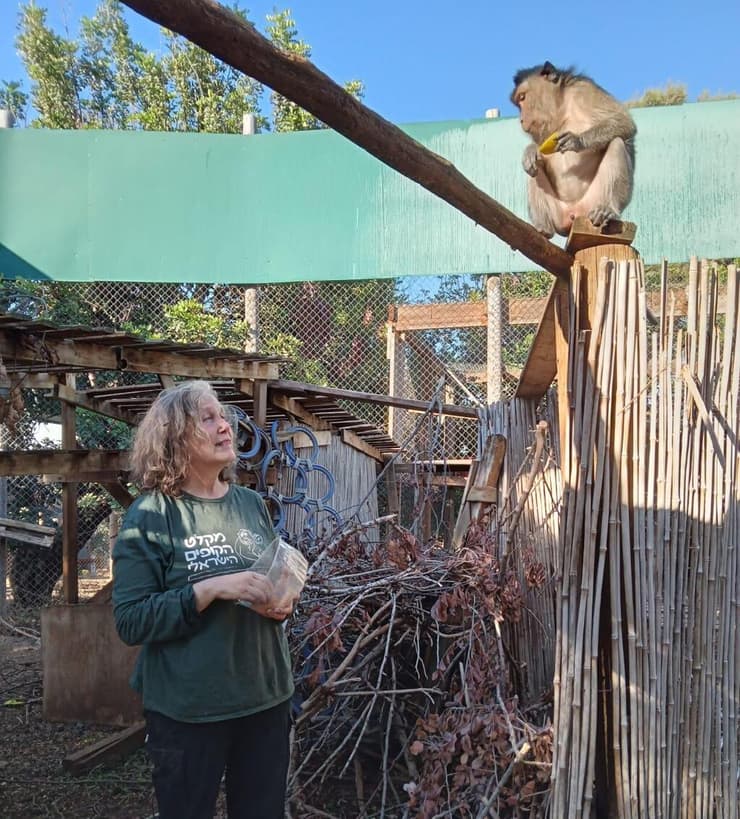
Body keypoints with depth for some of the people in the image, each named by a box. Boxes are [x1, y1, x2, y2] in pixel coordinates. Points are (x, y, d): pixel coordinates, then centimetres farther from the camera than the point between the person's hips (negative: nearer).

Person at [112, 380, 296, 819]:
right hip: (188, 709, -4)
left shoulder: (252, 503, 3)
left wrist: (283, 602, -7)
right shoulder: (151, 515, -12)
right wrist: (211, 589, -25)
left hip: (267, 695, 5)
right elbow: (131, 620, -15)